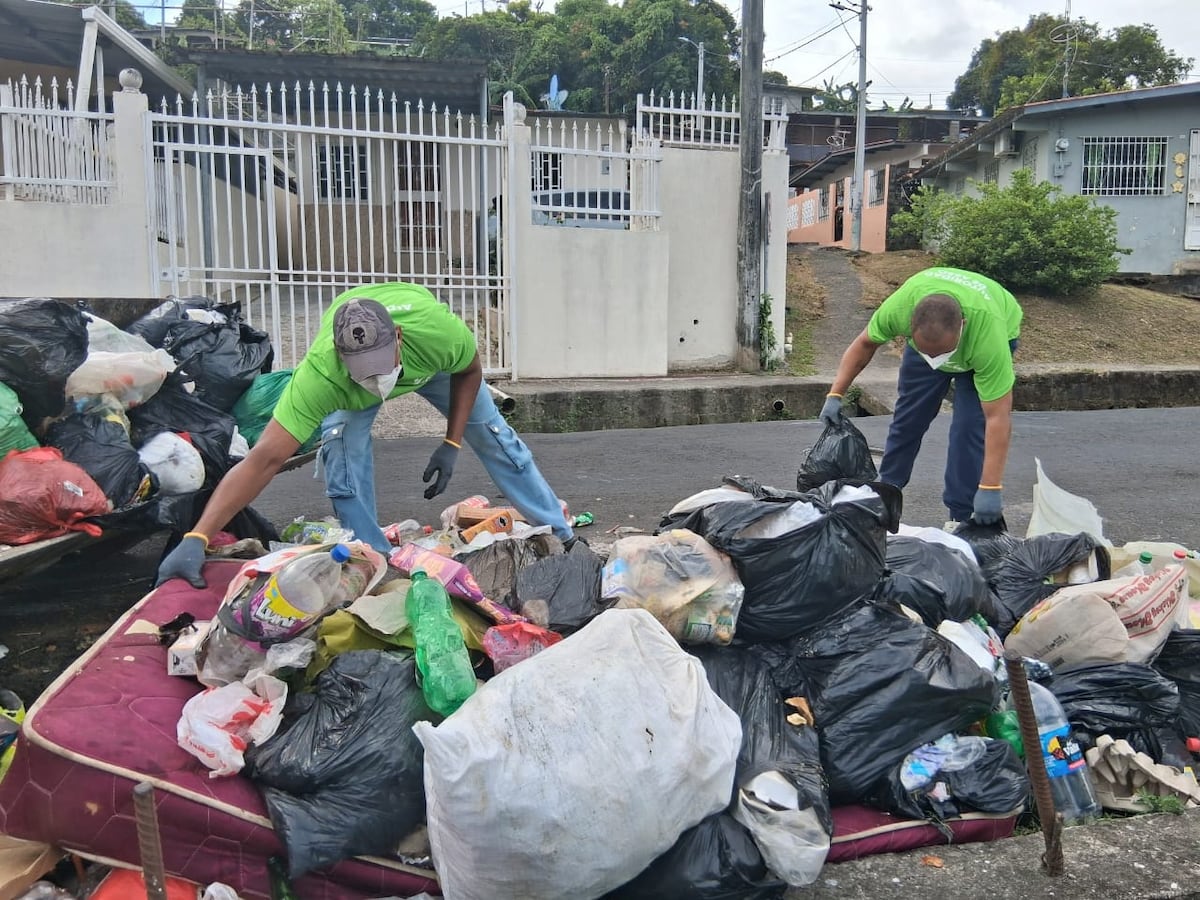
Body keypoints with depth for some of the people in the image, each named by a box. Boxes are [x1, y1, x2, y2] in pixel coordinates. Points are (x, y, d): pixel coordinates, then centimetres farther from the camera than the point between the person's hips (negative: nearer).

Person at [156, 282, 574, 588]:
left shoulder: (438, 327, -45)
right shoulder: (321, 372, -46)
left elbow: (469, 372, -19)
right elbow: (264, 459, -48)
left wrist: (451, 445, -22)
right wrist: (195, 538, -55)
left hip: (429, 357, 1)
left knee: (491, 434, 0)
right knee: (343, 447, -24)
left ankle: (562, 532, 17)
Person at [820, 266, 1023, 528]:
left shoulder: (989, 334, -45)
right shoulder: (899, 306, -39)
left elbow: (998, 417, -41)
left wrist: (990, 488, -42)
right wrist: (835, 395, -22)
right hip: (926, 334, 3)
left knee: (971, 425, -15)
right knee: (908, 416, 7)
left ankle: (960, 516, -3)